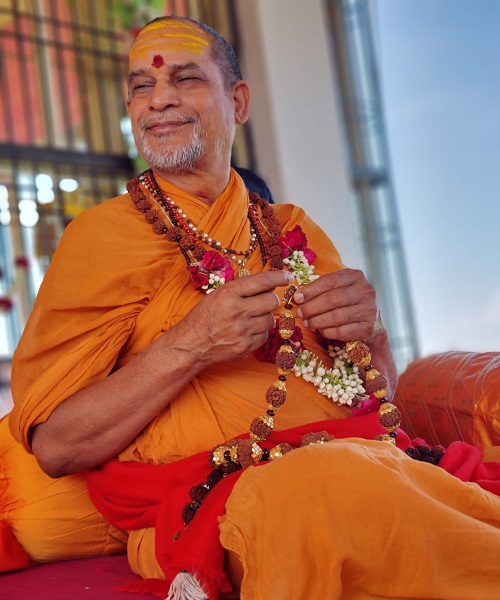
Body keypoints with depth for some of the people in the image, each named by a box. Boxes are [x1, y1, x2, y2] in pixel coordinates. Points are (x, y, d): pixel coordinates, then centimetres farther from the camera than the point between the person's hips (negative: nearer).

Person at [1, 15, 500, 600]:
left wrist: (368, 329, -5)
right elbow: (52, 444, -4)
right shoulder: (101, 235, 3)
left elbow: (381, 390, 16)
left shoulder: (293, 232, 16)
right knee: (331, 492, -34)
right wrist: (188, 347, -16)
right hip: (212, 499, -3)